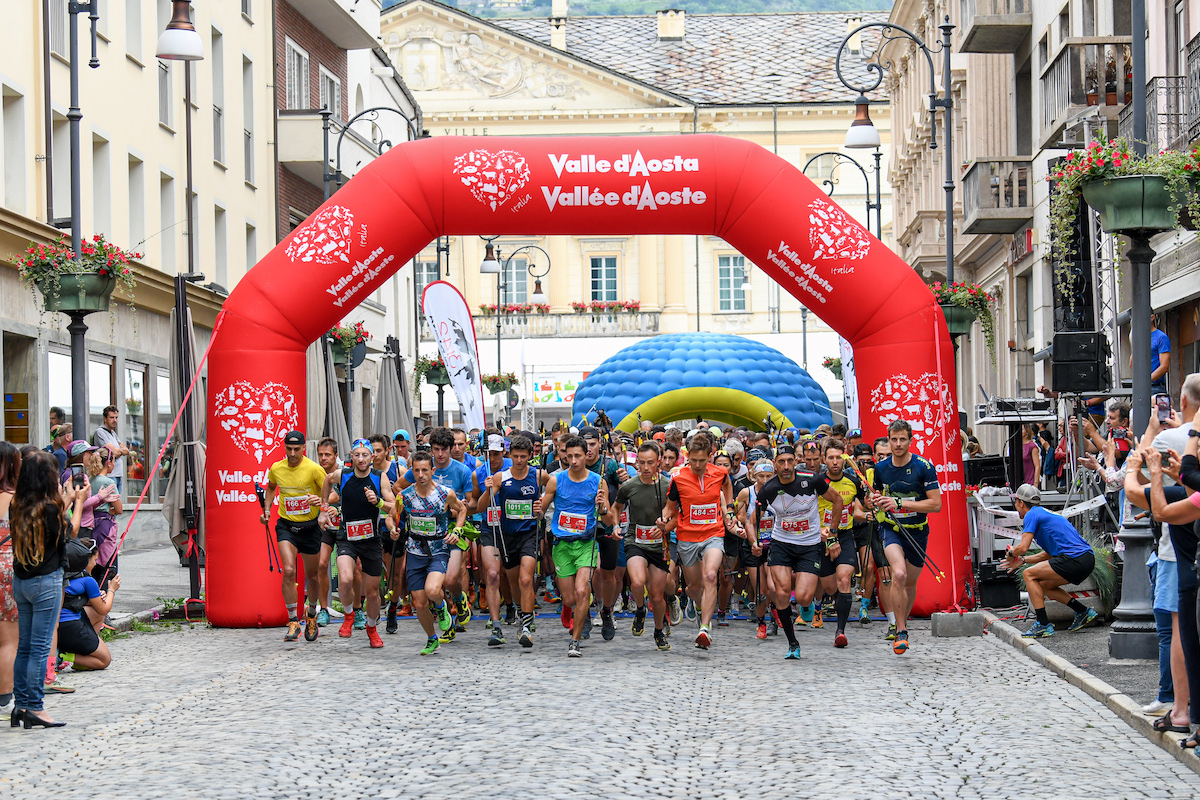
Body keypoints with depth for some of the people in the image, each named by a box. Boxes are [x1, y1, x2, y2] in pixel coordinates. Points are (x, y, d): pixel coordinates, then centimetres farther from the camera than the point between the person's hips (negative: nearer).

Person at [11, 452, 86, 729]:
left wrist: (65, 503, 18)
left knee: (24, 646, 13)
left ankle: (20, 705, 14)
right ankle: (34, 709, -2)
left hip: (20, 580, 7)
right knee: (40, 648, -3)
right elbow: (69, 532, 0)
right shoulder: (49, 508, -16)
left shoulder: (17, 506, 2)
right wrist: (78, 502, 11)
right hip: (46, 581, -7)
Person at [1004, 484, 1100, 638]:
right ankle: (1083, 612, 17)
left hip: (1074, 560, -9)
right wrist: (1023, 560, 31)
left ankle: (1044, 625, -8)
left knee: (1029, 574, -2)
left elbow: (1023, 547, -13)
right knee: (1044, 584, 22)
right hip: (1088, 560, 9)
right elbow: (1050, 553, 30)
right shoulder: (1044, 513, 26)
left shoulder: (1031, 515, -2)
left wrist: (1011, 553, 9)